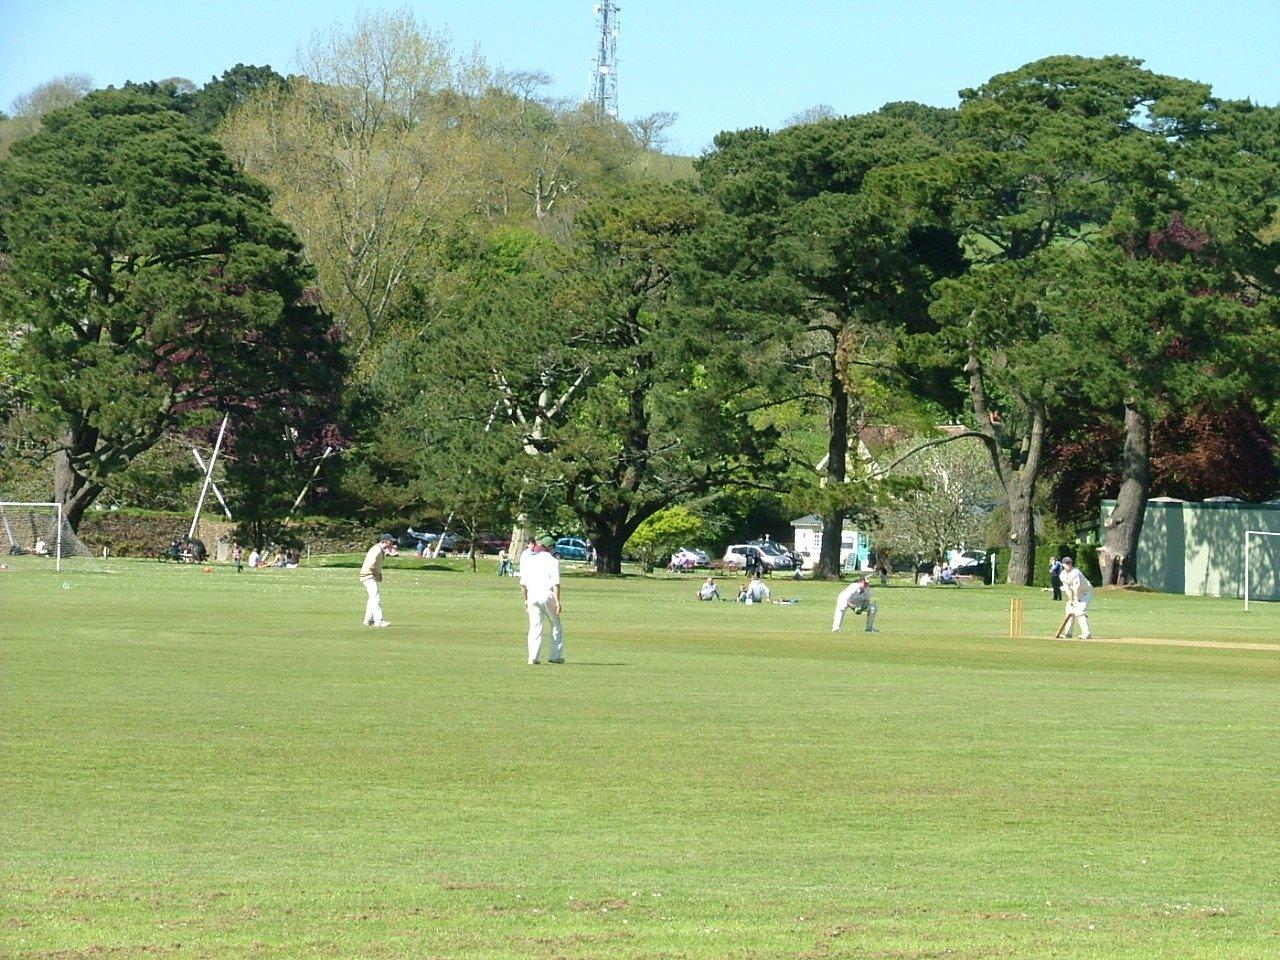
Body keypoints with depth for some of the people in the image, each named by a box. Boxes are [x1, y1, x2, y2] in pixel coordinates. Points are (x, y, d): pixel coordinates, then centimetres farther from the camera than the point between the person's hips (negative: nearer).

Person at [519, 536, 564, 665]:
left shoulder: (528, 560, 11)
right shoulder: (552, 561, -3)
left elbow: (523, 583, 12)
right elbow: (555, 583, -11)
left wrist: (526, 599, 20)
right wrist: (557, 600, -12)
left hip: (532, 596, 4)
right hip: (547, 595, -4)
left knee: (535, 627, 4)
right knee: (556, 626, 12)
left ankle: (533, 657, -7)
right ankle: (556, 655, 9)